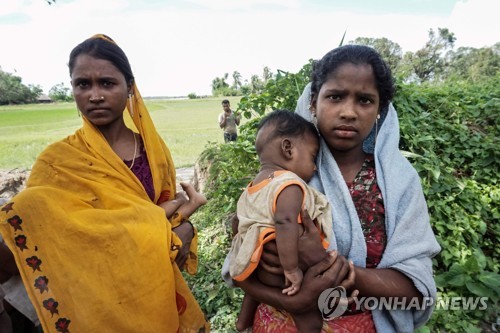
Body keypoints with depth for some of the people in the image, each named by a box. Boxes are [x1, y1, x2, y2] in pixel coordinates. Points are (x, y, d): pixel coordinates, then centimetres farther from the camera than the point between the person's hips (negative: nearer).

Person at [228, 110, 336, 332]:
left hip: (254, 268, 10)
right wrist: (291, 269, -32)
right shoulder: (289, 184, -23)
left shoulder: (254, 185, 4)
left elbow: (237, 220, 15)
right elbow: (285, 223, -38)